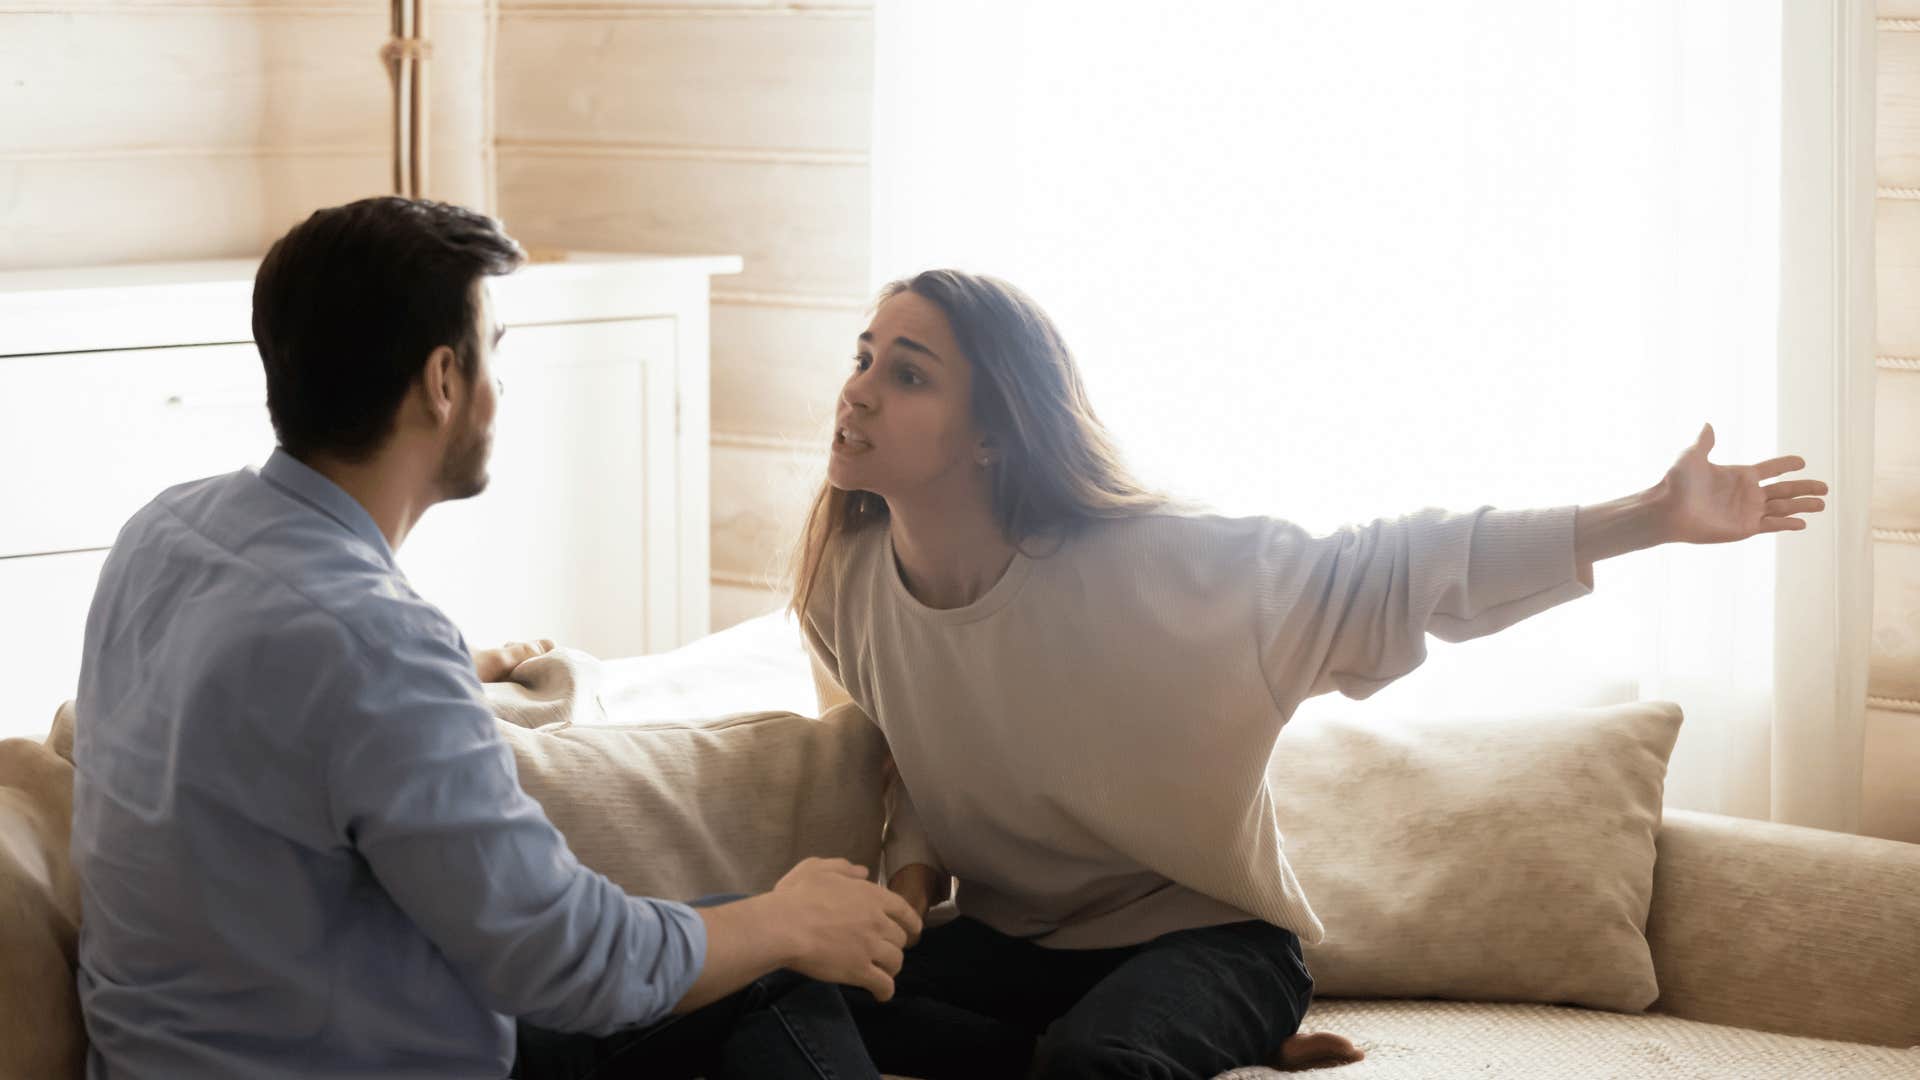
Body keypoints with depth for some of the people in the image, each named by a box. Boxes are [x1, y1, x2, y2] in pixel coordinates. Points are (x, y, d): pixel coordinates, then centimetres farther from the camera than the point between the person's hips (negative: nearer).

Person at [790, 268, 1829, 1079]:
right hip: (1007, 941, 7)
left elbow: (1396, 568, -17)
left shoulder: (1144, 566, -22)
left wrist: (1655, 515, -21)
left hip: (1203, 934, -6)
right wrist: (912, 874, -9)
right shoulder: (847, 584, -8)